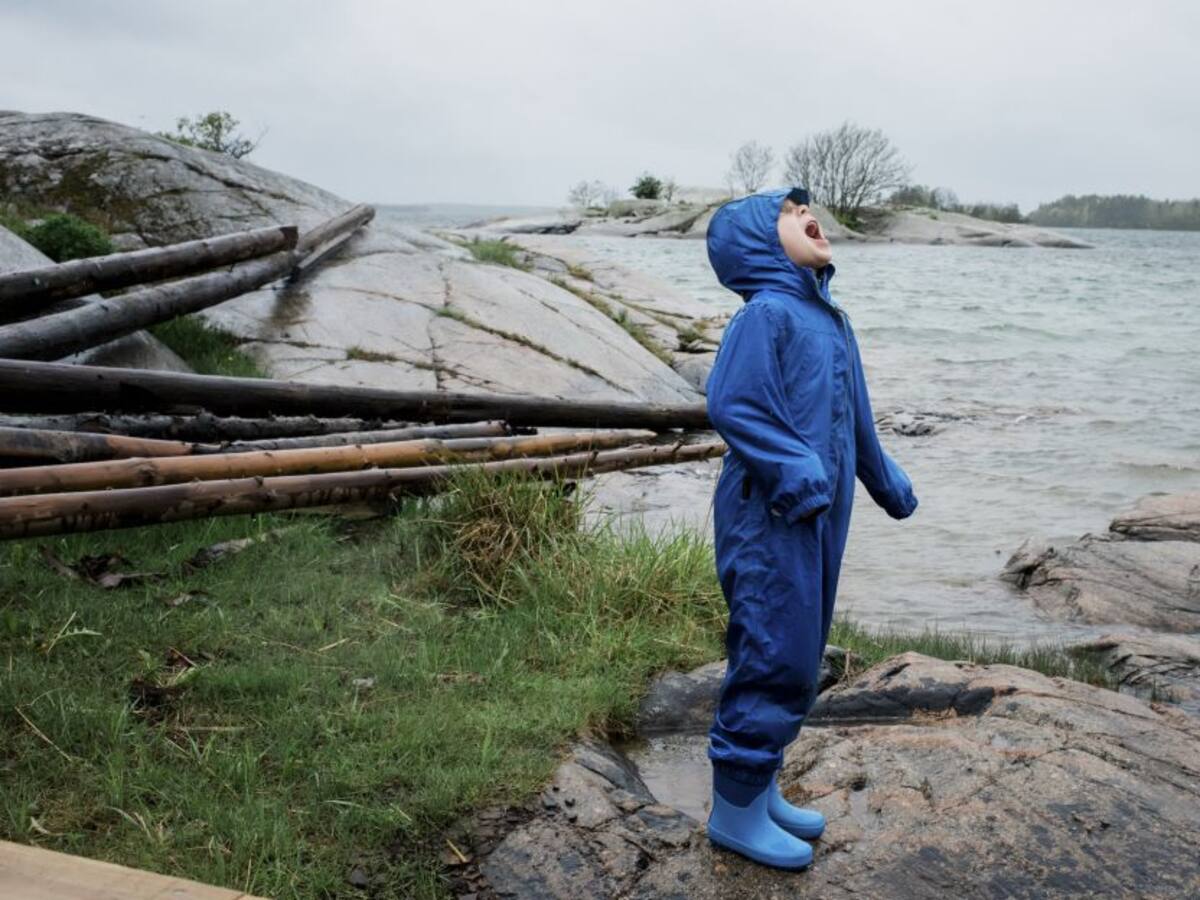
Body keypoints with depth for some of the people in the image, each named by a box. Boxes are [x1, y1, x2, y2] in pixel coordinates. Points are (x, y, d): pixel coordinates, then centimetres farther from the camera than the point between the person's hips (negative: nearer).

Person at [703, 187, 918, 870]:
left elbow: (855, 420, 24)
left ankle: (762, 789, 30)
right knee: (774, 659, -4)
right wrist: (798, 474, -25)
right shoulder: (766, 314, -14)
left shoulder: (831, 320, 14)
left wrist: (890, 486, 31)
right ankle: (736, 811, 12)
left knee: (799, 659, 16)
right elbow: (731, 405, -22)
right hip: (772, 523, -9)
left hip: (820, 519, 9)